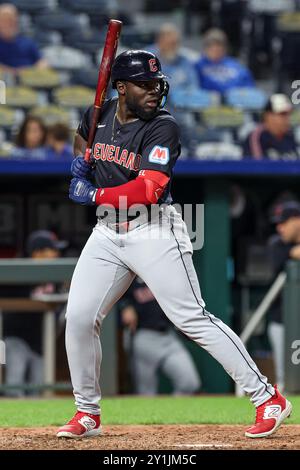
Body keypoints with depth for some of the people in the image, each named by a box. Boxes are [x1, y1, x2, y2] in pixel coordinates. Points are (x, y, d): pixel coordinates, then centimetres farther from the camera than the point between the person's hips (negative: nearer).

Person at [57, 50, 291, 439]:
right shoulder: (99, 115, 5)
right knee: (79, 317, 1)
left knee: (191, 317, -11)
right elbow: (83, 139, 30)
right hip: (107, 232, 6)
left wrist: (94, 195, -19)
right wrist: (80, 163, 8)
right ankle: (87, 414, 17)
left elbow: (149, 189, -26)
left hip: (154, 232, -6)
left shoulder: (162, 128, -14)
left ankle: (267, 398, -9)